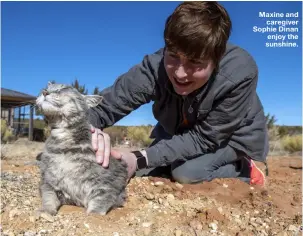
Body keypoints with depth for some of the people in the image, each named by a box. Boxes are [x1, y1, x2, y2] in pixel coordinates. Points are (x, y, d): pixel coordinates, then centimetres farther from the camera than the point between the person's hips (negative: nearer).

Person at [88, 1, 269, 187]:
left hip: (235, 138, -3)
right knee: (136, 171, -6)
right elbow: (99, 106, -29)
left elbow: (204, 138, -31)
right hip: (180, 133, 4)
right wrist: (91, 131, -53)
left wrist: (141, 158, -41)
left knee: (186, 172, -28)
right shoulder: (155, 67, -31)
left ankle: (244, 169, 1)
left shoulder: (240, 74, -37)